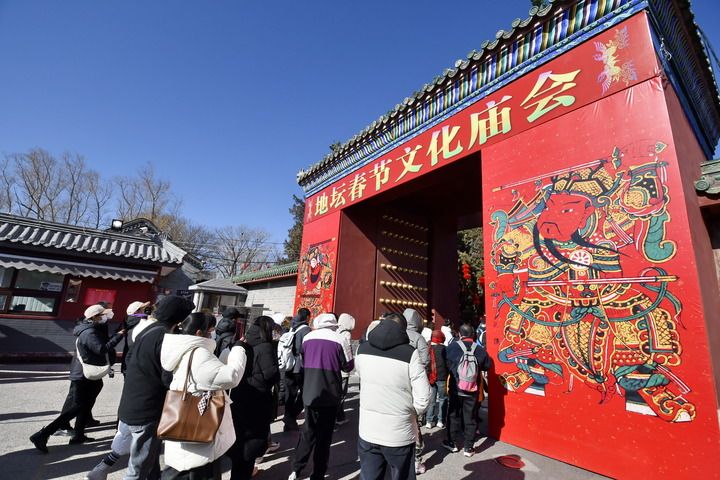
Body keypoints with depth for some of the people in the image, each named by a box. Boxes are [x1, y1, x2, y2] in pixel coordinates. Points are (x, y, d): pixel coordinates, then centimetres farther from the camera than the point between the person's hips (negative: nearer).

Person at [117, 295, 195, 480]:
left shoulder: (146, 331, 5)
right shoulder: (165, 336, -24)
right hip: (146, 412, -9)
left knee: (151, 457, 23)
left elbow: (131, 360, 18)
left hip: (133, 407, 9)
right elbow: (170, 378, -24)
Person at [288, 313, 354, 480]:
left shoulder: (307, 337, 1)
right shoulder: (340, 339, -11)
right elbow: (348, 366, -4)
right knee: (324, 434, 11)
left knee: (308, 430, 20)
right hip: (330, 393, -3)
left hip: (309, 392, 4)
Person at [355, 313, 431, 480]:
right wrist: (411, 413, 3)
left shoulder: (362, 349, -4)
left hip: (367, 431, 3)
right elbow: (423, 398, -16)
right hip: (399, 434, -3)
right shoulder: (410, 353, -17)